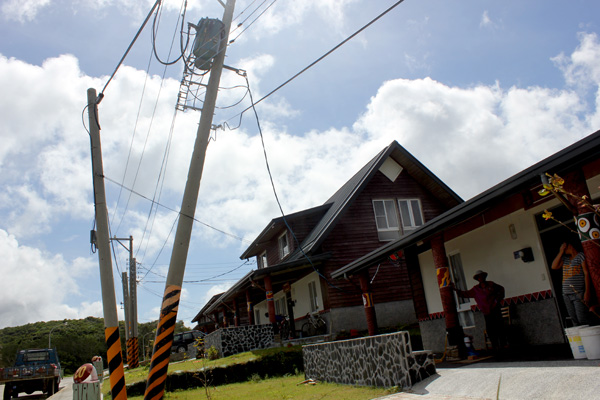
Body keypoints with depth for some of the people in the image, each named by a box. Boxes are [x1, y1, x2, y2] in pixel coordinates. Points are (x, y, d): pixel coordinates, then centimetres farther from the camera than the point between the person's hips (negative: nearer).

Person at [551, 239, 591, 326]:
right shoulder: (565, 258, 17)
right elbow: (554, 266, 4)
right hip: (566, 294, 6)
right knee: (574, 321, 7)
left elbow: (586, 273, -8)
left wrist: (587, 291, -15)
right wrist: (561, 251, 5)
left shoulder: (581, 255, -2)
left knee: (582, 320, -10)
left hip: (578, 293, -6)